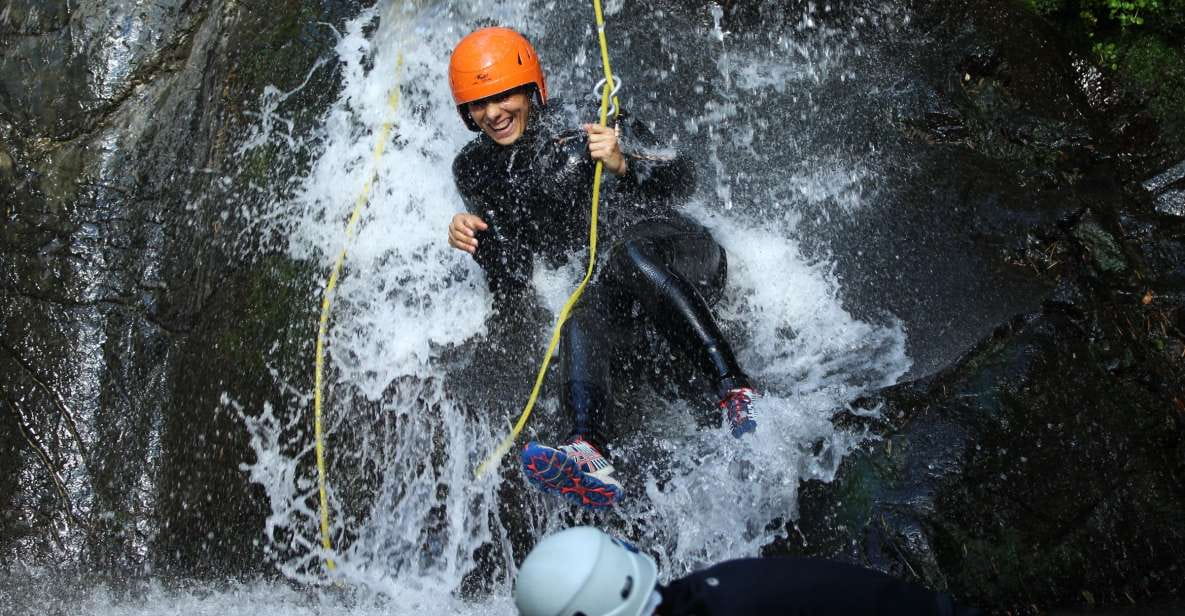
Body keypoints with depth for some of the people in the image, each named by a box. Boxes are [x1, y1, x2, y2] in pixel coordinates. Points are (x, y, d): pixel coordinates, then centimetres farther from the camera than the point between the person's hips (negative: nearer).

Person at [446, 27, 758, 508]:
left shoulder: (590, 121, -1)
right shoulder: (477, 171, 8)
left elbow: (681, 181, -8)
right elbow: (511, 300, 6)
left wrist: (624, 164, -27)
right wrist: (479, 244, -14)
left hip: (688, 264, -2)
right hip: (608, 291, 2)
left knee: (627, 250, -34)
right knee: (579, 324, -31)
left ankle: (734, 388, -43)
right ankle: (588, 450, -56)